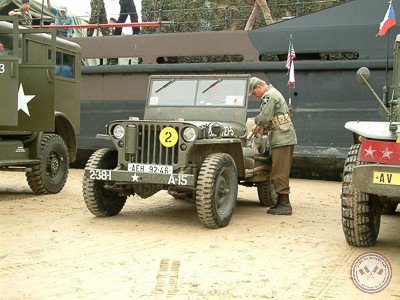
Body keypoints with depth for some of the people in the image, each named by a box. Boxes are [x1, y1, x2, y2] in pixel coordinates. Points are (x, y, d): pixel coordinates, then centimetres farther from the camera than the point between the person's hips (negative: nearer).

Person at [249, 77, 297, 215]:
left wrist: (257, 129, 1)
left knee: (278, 174, -8)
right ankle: (282, 203, 19)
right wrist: (260, 126, 12)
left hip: (281, 139, -11)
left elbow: (265, 118, -16)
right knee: (281, 173, 13)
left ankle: (284, 205, -6)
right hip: (286, 137, 11)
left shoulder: (269, 96, -12)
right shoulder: (273, 92, 21)